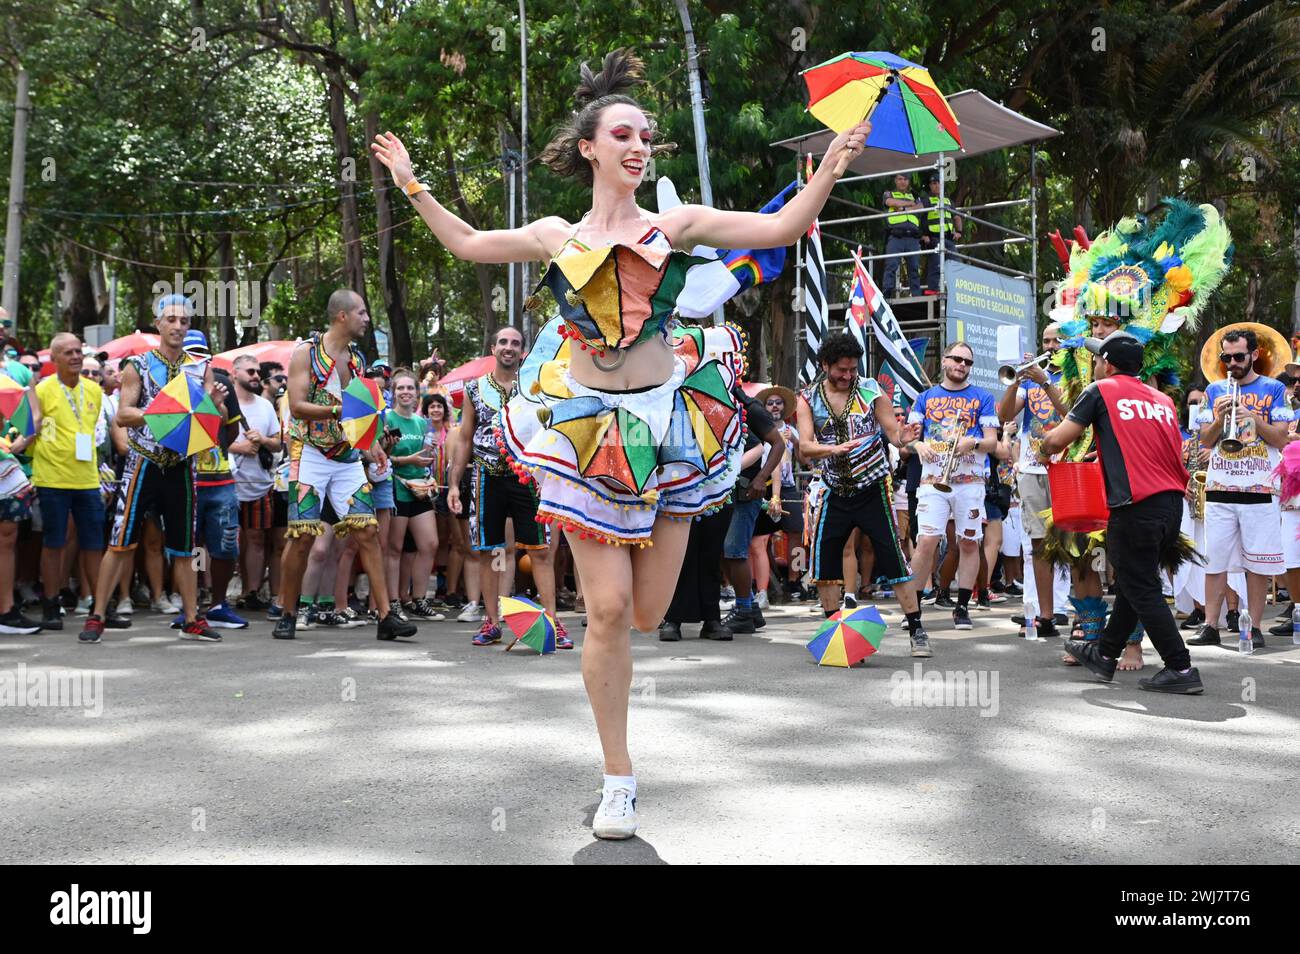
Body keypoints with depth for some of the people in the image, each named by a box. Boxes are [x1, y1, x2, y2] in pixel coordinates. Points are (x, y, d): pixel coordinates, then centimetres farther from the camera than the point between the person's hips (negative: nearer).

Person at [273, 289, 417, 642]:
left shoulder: (357, 358, 13)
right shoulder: (307, 351, -5)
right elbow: (297, 406, -14)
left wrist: (370, 446, 8)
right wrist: (340, 410, -26)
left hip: (348, 458, 5)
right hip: (311, 453, -5)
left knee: (368, 532, -4)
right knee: (302, 537, -5)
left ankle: (385, 617, -4)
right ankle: (287, 616, 10)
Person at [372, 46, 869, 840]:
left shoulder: (677, 225, 4)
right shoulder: (556, 235, 8)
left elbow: (782, 228, 1)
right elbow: (468, 244, 24)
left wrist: (831, 169, -10)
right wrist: (414, 188, 22)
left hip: (666, 421, 0)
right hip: (584, 426, 0)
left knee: (647, 612, 1)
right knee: (608, 610, -5)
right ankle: (620, 781, 10)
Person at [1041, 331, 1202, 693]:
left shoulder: (1101, 390, 0)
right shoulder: (1163, 400, 18)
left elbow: (1058, 439, -4)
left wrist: (1044, 451, 20)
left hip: (1136, 508, -7)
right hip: (1172, 504, 7)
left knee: (1142, 591, 1)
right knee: (1131, 583, 18)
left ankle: (1181, 669, 0)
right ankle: (1104, 654, 32)